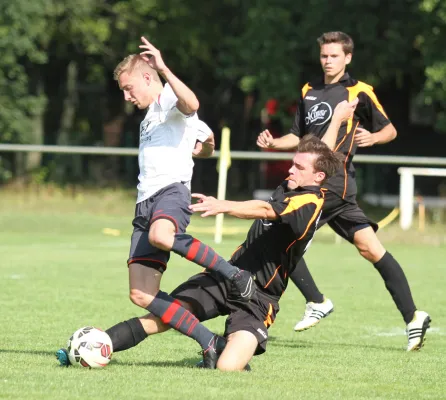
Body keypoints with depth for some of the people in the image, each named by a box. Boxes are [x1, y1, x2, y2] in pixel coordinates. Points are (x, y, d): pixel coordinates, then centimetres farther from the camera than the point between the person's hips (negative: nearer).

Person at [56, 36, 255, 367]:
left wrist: (164, 69, -25)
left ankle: (235, 275, -29)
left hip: (171, 190, -9)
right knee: (142, 295, -7)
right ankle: (210, 343, -6)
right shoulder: (149, 117, 31)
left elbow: (191, 104, -26)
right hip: (146, 202, 9)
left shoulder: (170, 101, 3)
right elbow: (207, 146, 44)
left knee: (160, 235, -44)